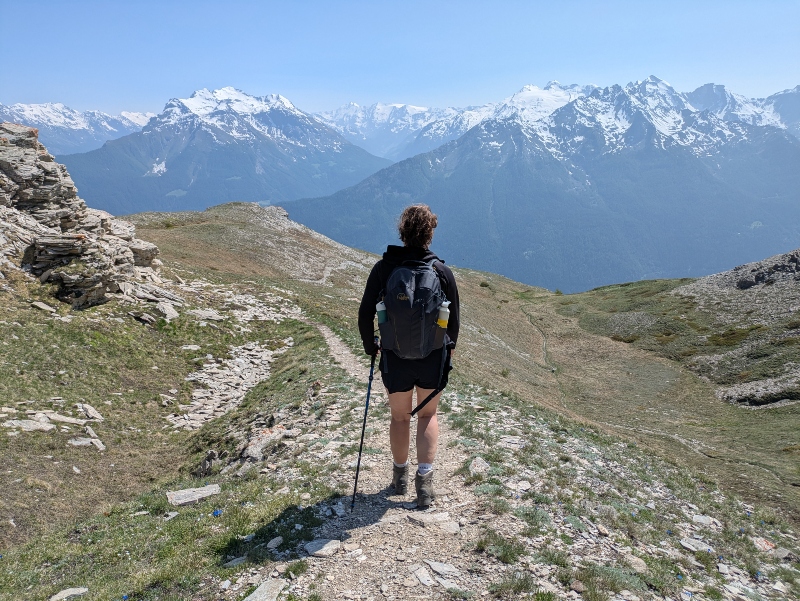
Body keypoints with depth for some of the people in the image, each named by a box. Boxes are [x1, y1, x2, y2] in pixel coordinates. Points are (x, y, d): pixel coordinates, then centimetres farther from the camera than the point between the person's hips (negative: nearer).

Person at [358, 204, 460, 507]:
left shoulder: (383, 268, -11)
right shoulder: (442, 271, -10)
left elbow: (365, 314, -6)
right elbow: (453, 317, 0)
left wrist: (370, 346, 10)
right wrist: (449, 346, 18)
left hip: (394, 357, 0)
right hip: (433, 357, 0)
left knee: (400, 416, 19)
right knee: (428, 415, 20)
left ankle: (400, 476, 36)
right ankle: (424, 478, 13)